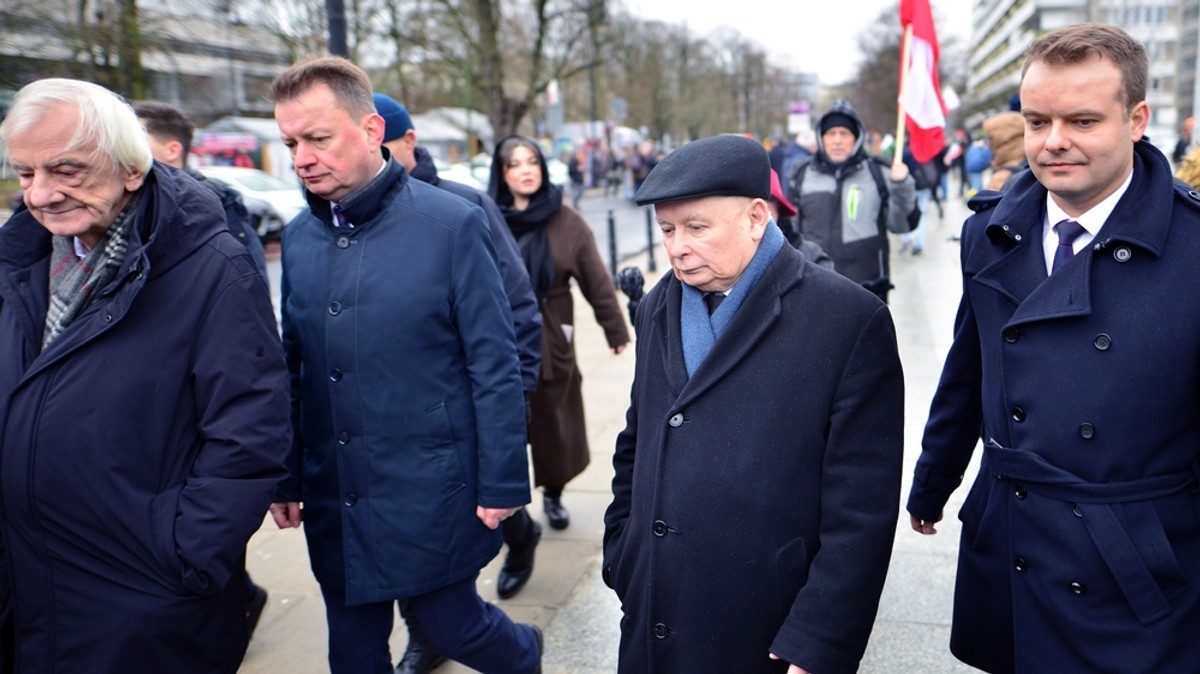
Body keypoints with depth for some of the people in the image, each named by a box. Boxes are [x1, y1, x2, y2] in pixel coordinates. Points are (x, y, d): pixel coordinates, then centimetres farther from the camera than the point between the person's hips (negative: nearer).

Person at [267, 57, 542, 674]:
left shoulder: (451, 224, -12)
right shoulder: (298, 237, 4)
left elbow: (494, 368, -10)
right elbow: (294, 367, 9)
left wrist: (501, 483, -11)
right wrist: (285, 479, 9)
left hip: (431, 498, -5)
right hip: (333, 503, 5)